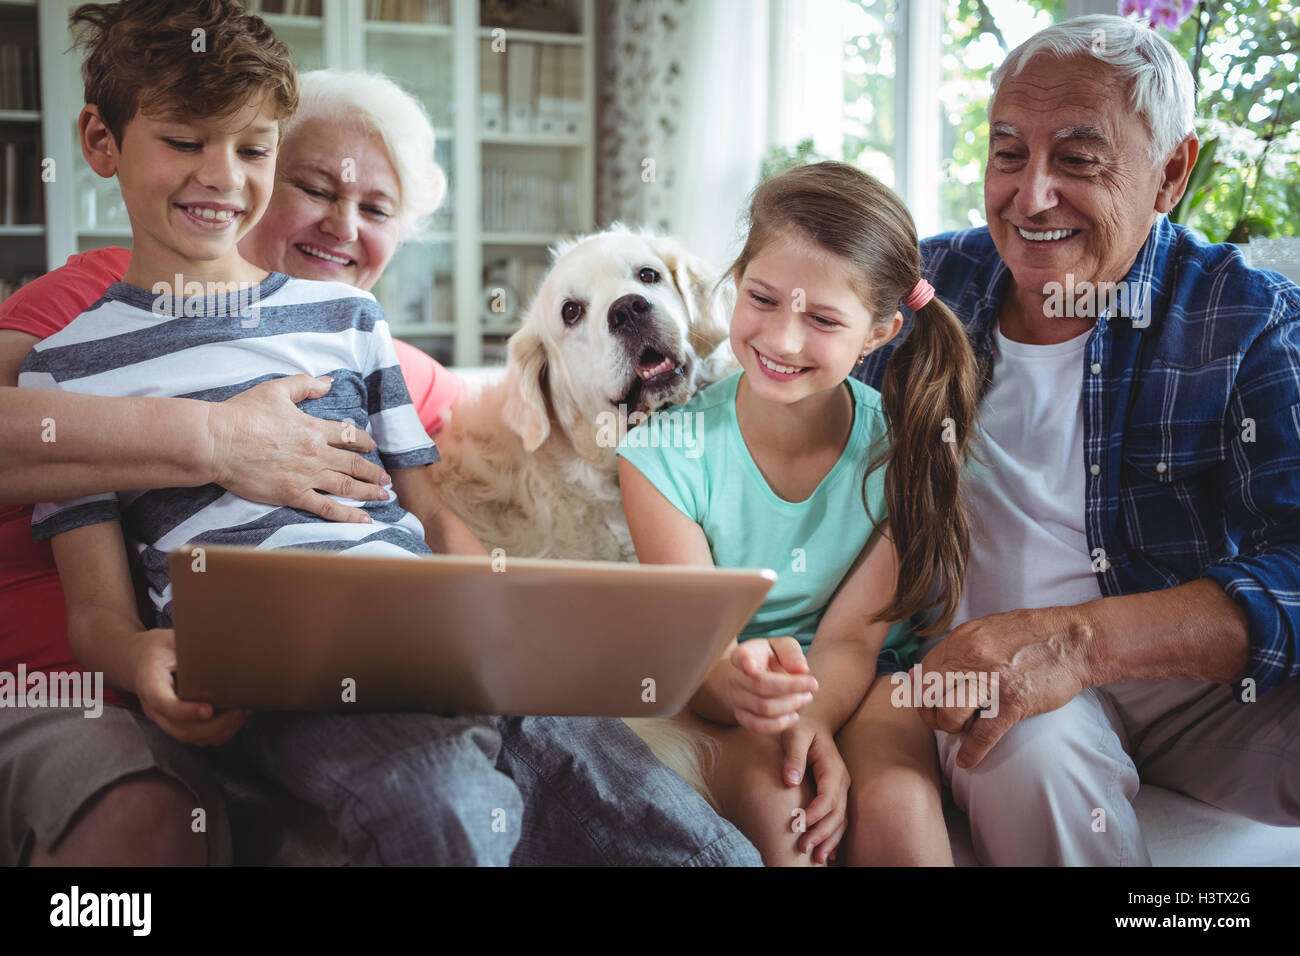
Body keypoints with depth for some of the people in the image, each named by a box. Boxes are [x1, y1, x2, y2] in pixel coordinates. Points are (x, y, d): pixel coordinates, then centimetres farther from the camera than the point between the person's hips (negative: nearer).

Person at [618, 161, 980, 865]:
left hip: (856, 680, 1)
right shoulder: (666, 445, -14)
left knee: (897, 800, -30)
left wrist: (809, 721, -33)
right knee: (765, 795, -32)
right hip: (712, 684, 0)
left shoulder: (905, 447, -10)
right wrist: (738, 682, -43)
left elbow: (850, 637, -10)